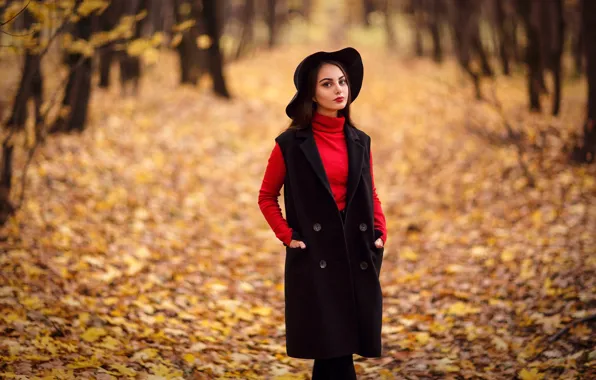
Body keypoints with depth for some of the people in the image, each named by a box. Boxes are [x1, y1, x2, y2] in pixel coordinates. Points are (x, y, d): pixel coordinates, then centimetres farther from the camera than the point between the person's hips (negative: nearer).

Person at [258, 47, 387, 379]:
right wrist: (287, 236, -6)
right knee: (335, 352, -6)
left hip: (358, 256, 4)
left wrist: (380, 233, 4)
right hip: (314, 258, -4)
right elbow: (267, 197, 5)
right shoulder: (291, 143, -3)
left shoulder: (360, 142, 9)